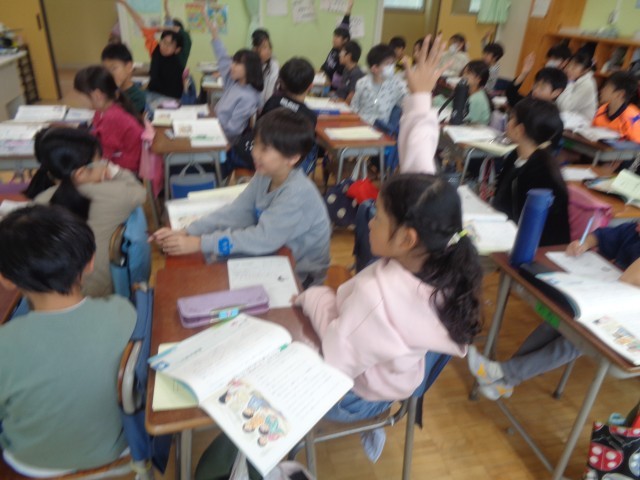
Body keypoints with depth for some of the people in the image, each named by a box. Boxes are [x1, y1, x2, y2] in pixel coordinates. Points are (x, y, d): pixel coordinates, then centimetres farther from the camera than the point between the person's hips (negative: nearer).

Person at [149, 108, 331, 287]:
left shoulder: (297, 193, -30)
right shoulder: (265, 176, -6)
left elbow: (263, 238, -34)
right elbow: (236, 212, -6)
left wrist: (200, 243, -32)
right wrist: (187, 232, -18)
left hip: (301, 274, -6)